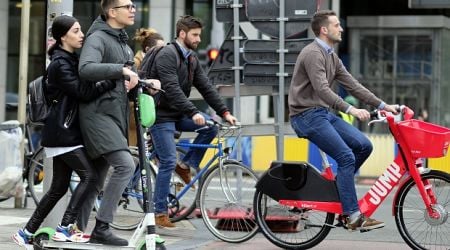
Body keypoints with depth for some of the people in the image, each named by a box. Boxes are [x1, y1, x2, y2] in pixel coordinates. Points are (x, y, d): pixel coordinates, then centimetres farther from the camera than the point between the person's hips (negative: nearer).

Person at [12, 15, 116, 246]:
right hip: (63, 133, -10)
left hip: (65, 131, 10)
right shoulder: (60, 64, -14)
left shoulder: (70, 59, 16)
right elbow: (83, 92, -24)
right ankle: (65, 228, -13)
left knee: (59, 187, 10)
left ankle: (27, 232, 15)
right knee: (89, 176, -15)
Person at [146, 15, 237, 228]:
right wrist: (193, 113, -37)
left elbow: (206, 88, 5)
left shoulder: (191, 59, 9)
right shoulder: (167, 55, -18)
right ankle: (159, 212, -2)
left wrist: (224, 112, -6)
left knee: (211, 126, -10)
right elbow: (172, 89, -29)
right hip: (161, 116, -8)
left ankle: (186, 165, 4)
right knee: (168, 162, -11)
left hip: (177, 115, 8)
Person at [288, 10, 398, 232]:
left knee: (363, 145, -4)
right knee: (346, 157, -18)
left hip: (324, 113, 9)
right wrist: (351, 110, -33)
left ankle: (338, 185, 11)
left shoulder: (332, 57, 15)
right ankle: (353, 217, -16)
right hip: (307, 115, -9)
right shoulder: (313, 54, -15)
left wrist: (382, 105, 6)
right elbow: (322, 90, -26)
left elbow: (353, 86, 14)